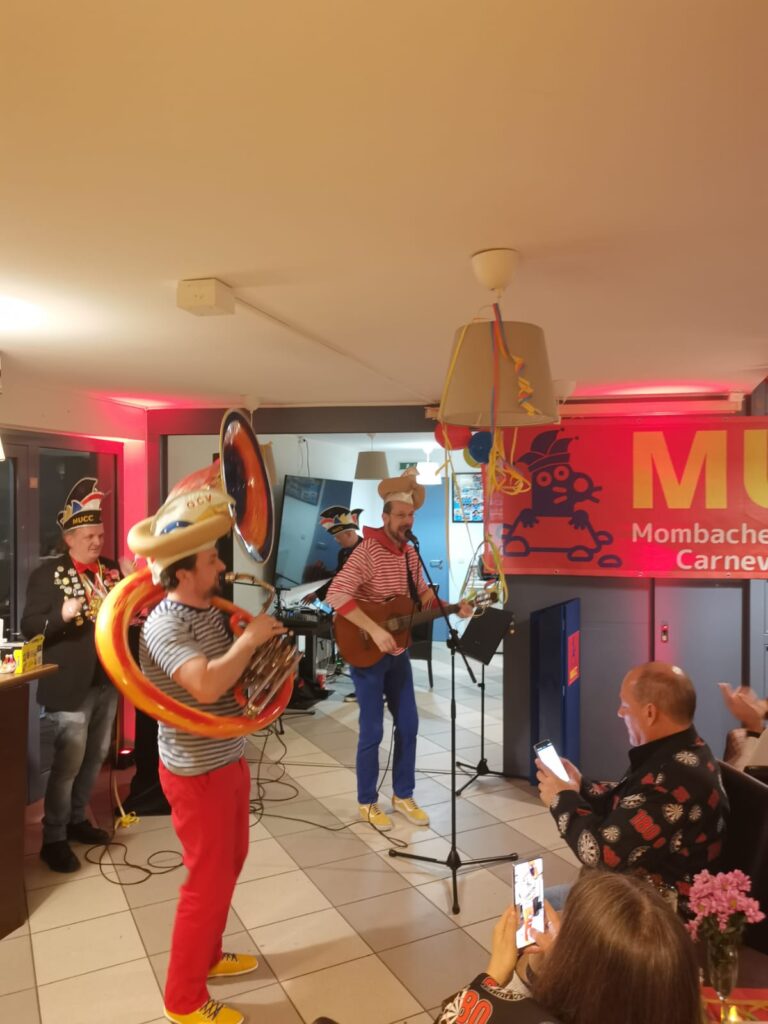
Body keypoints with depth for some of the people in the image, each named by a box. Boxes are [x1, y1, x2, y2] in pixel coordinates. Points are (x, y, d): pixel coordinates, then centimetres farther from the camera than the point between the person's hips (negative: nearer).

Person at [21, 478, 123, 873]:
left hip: (108, 680, 6)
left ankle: (77, 819, 36)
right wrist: (62, 615, -31)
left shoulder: (111, 569, 7)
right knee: (68, 761, 0)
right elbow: (29, 627, -14)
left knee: (96, 755, 17)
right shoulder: (48, 574, -9)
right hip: (70, 685, -6)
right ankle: (53, 839, 17)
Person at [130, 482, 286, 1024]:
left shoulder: (212, 609, 1)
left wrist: (264, 631, -4)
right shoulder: (164, 625, -25)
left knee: (230, 863, 24)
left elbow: (237, 670, 15)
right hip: (197, 773, -9)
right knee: (208, 882, 6)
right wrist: (250, 638, -27)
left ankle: (207, 955, 46)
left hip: (228, 760, 9)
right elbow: (207, 685, -41)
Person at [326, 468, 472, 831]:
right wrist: (375, 630, -33)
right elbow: (336, 595, -30)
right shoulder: (368, 551, -20)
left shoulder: (410, 554, 5)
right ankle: (368, 803, 21)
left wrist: (452, 607, -1)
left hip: (397, 652, 8)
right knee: (372, 731, 2)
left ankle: (402, 795, 30)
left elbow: (422, 598, 17)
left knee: (408, 725, 13)